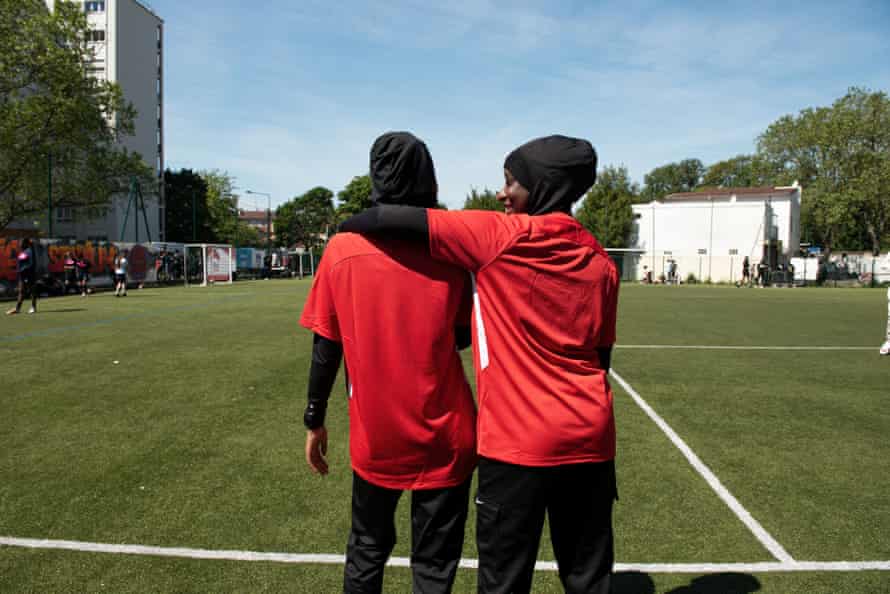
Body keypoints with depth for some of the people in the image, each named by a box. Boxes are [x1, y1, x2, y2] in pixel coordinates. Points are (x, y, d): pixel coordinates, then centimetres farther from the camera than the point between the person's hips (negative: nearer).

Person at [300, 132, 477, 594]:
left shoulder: (341, 249, -8)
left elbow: (325, 350, -4)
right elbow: (464, 336, 1)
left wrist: (315, 422, 7)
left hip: (374, 437, 1)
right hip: (444, 438, -1)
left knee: (367, 548, 24)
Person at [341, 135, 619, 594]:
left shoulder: (497, 235, -10)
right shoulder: (600, 260, 7)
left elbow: (392, 219, -11)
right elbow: (601, 357, 11)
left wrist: (344, 227, 10)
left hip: (517, 441, -5)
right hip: (590, 441, 6)